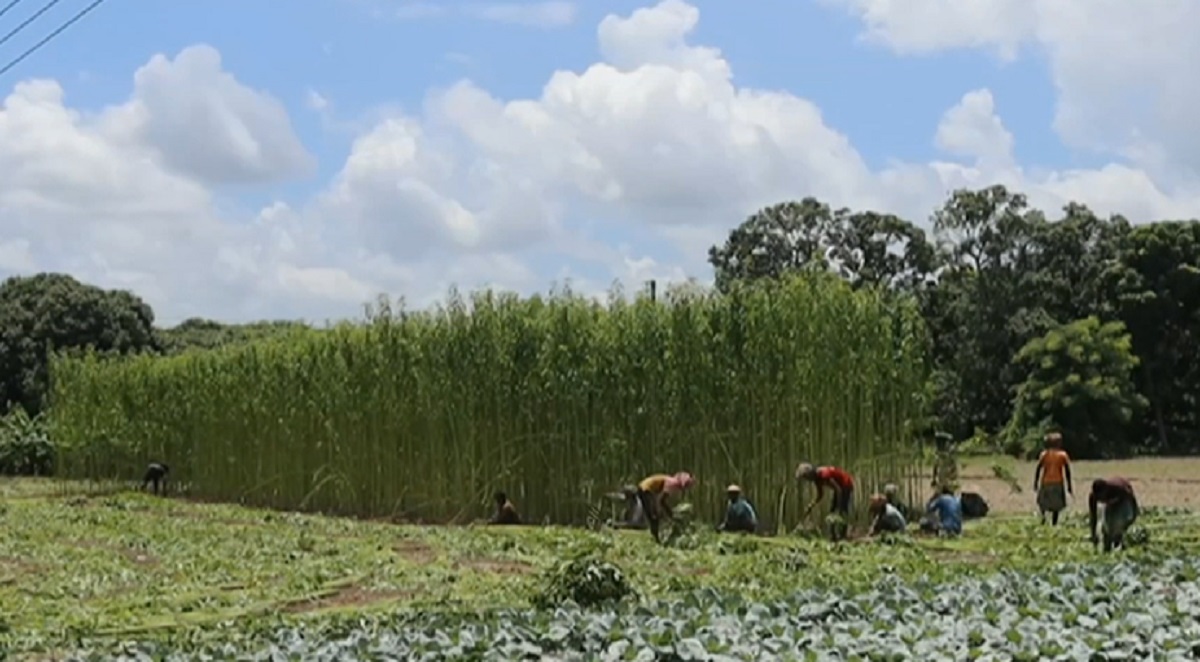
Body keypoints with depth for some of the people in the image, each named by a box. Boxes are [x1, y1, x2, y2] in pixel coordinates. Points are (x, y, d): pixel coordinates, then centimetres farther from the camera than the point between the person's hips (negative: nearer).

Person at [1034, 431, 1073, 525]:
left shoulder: (1044, 454, 1)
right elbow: (1067, 471, -4)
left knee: (1043, 501, 17)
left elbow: (1038, 470, -3)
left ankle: (1043, 514, -12)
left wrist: (1036, 483, 2)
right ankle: (1054, 523, -2)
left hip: (1045, 483, 1)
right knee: (1056, 505, 6)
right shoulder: (1063, 455, -1)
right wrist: (1069, 486, 1)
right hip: (1058, 483, -1)